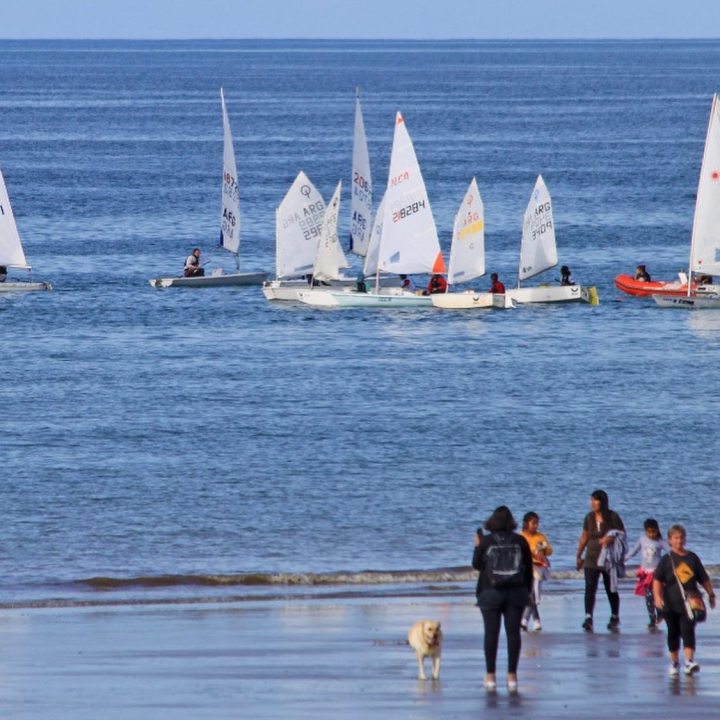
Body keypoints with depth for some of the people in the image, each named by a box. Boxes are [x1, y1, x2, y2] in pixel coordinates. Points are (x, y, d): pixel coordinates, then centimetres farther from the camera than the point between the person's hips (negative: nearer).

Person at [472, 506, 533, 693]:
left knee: (491, 634, 3)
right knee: (513, 633, 4)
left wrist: (477, 547, 20)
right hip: (516, 593, 1)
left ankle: (490, 676, 3)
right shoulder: (520, 541, 0)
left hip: (491, 593, -1)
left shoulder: (486, 542, -6)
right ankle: (512, 676, 1)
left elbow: (477, 565, 5)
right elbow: (529, 569, 4)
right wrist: (528, 590, 13)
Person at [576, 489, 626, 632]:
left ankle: (615, 617, 28)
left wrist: (611, 538, -21)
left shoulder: (612, 517, -6)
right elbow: (584, 537, 14)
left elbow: (623, 535, -2)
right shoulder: (589, 518, 5)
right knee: (590, 588, -13)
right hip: (591, 559, 2)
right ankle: (588, 618, -21)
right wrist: (579, 556, 17)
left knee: (611, 589, 10)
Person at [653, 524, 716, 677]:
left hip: (689, 602, 0)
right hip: (671, 603, 0)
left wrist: (711, 594, 15)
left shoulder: (692, 558, 6)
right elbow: (657, 580, -7)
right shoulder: (666, 560, -1)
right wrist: (657, 597, -20)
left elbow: (704, 579, 14)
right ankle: (674, 663, 20)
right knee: (673, 632, 9)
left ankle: (689, 662, -21)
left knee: (688, 630, -12)